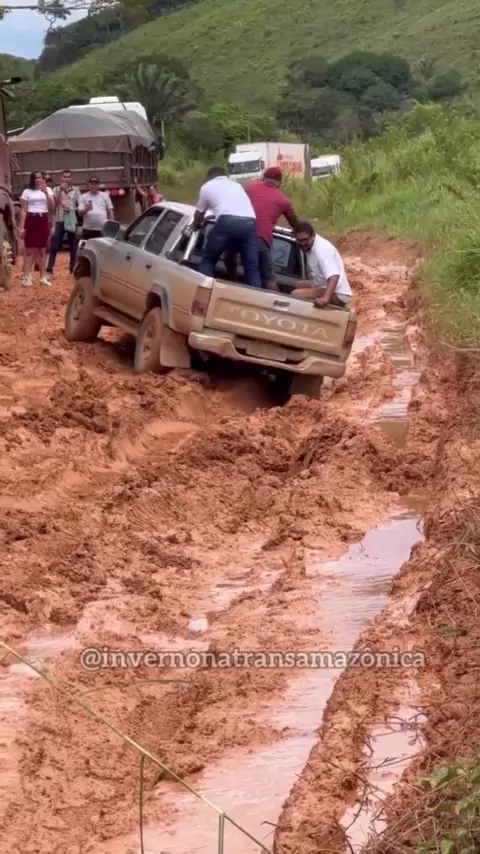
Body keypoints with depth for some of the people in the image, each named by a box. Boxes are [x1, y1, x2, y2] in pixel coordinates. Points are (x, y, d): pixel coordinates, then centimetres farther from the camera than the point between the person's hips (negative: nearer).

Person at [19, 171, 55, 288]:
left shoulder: (48, 190, 10)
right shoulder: (27, 192, 3)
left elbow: (52, 207, 0)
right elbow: (24, 211, 1)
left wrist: (46, 193, -10)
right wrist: (21, 227, -6)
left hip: (44, 221, 2)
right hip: (31, 221, -2)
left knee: (42, 250, 7)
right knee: (30, 249, -6)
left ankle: (42, 277, 13)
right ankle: (26, 277, -9)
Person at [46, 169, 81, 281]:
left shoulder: (76, 190, 7)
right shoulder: (56, 190, 7)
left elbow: (80, 206, 7)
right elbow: (53, 204, -6)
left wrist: (72, 209, -12)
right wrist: (60, 190, -11)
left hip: (72, 221, 1)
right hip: (59, 220, -1)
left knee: (73, 247, 6)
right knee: (54, 246, -6)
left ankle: (73, 269, 13)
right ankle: (49, 270, -8)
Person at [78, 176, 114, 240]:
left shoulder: (105, 196, 8)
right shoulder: (84, 197, 5)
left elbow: (110, 211, 10)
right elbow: (80, 213, -1)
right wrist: (86, 210, -23)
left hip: (103, 229, 1)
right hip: (88, 229, -1)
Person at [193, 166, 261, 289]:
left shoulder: (208, 186, 25)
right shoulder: (237, 185, 37)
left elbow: (199, 214, 34)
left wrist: (196, 226, 57)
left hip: (227, 222, -3)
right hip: (249, 223, 3)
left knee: (208, 260, 15)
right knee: (252, 268, 5)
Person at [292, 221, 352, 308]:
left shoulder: (322, 249, -22)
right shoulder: (310, 246, 8)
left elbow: (334, 276, -37)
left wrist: (325, 298, -51)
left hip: (336, 295, -11)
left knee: (296, 294, -26)